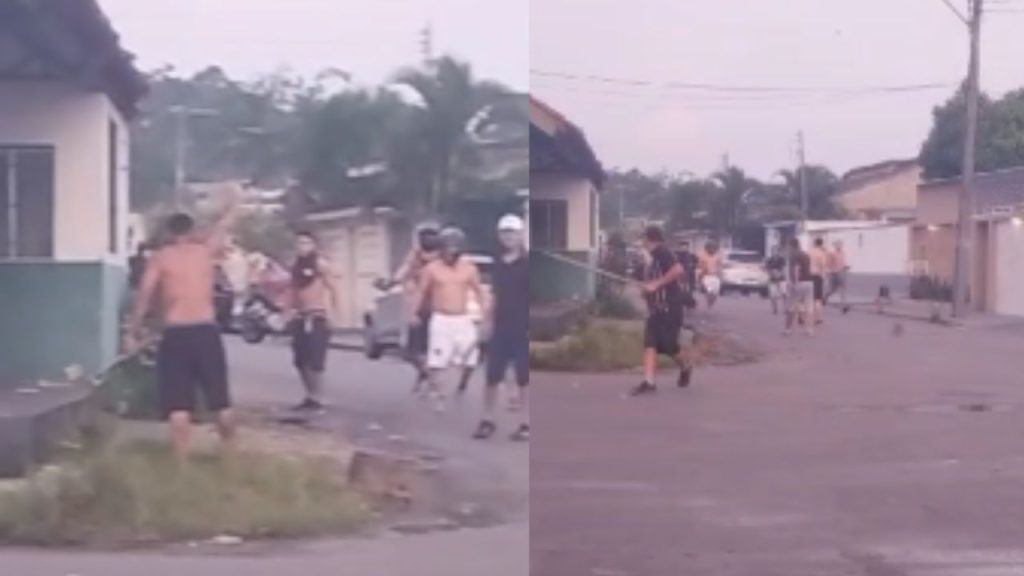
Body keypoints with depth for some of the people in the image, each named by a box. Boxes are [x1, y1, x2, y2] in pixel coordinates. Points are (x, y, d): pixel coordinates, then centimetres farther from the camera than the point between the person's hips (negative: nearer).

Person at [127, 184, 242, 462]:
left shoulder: (159, 258, 3)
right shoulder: (205, 250, 9)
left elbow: (145, 297, -3)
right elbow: (223, 227, 28)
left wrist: (133, 331, 4)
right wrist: (235, 202, 45)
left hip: (175, 335, -2)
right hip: (206, 332, 2)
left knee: (178, 404, -2)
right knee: (220, 399, 13)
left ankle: (182, 462, -6)